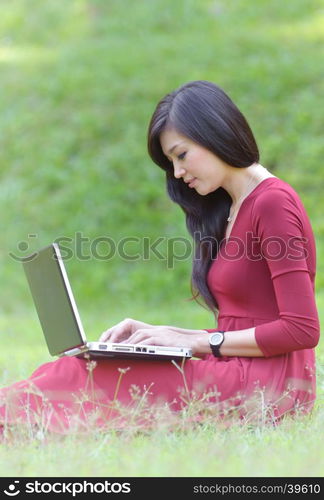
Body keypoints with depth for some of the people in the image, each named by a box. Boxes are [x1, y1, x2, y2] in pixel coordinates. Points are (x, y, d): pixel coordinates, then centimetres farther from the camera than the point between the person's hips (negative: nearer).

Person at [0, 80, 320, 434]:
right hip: (234, 375, 8)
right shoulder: (229, 208, 21)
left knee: (83, 379, -21)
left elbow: (302, 330, -15)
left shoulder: (273, 203, -8)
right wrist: (166, 334, 6)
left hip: (268, 385, -8)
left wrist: (199, 341, -11)